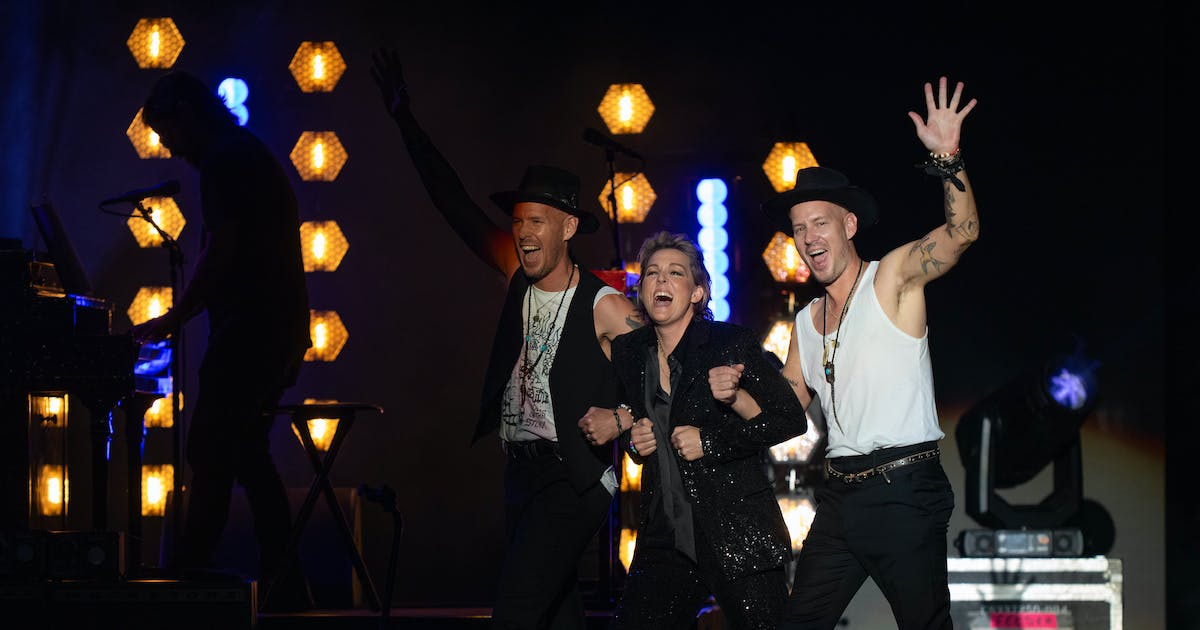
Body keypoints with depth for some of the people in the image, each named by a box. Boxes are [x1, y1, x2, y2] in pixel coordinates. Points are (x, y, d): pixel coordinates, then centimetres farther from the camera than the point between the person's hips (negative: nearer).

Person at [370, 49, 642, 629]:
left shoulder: (605, 307, -12)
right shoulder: (519, 276, 5)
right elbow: (458, 208, 9)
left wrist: (621, 418, -26)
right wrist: (407, 123, 10)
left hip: (573, 479, -7)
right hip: (520, 470, 7)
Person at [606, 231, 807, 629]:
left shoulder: (732, 344, -5)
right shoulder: (628, 351, 9)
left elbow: (792, 420, -6)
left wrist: (711, 441, -13)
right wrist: (633, 440, 2)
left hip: (738, 535, -4)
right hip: (665, 538, 4)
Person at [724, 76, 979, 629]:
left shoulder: (892, 277, -4)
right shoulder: (806, 321, 16)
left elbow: (961, 231, -22)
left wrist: (947, 157, -37)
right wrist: (736, 395, 1)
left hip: (904, 494, -7)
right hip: (841, 495, 7)